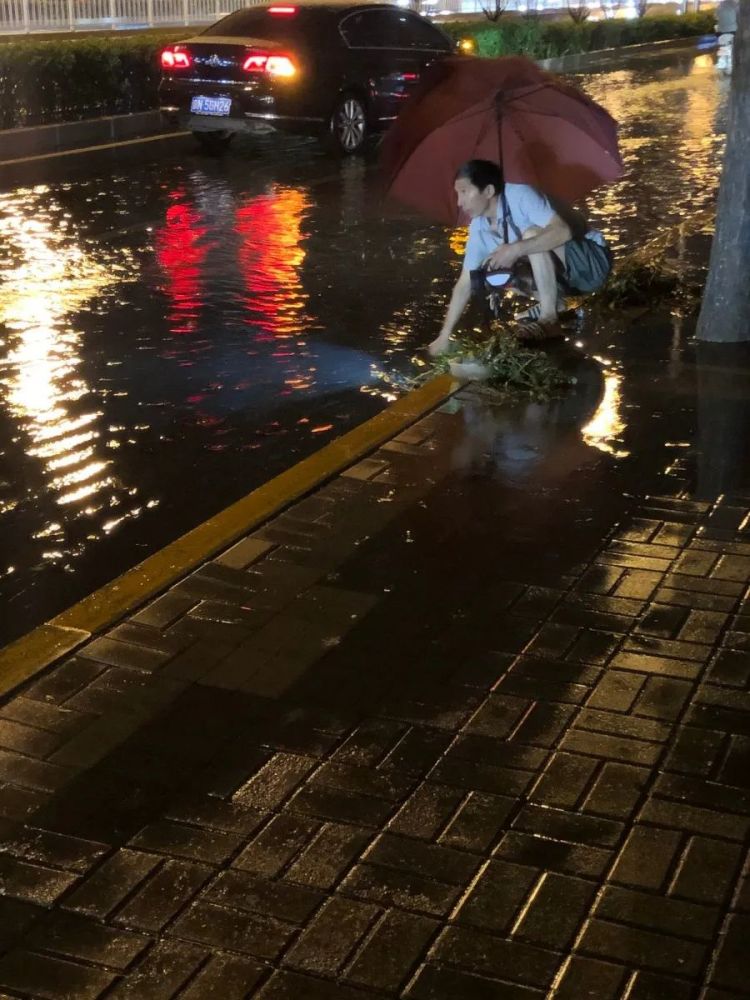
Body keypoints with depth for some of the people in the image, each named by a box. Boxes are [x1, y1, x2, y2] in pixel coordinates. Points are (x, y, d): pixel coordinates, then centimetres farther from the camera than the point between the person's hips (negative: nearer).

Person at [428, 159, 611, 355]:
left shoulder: (520, 195, -23)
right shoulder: (478, 228, -2)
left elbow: (563, 231, -36)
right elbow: (465, 282, -1)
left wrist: (515, 249, -38)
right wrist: (444, 336, -5)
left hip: (590, 262, -7)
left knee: (532, 235, -29)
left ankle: (549, 319, -27)